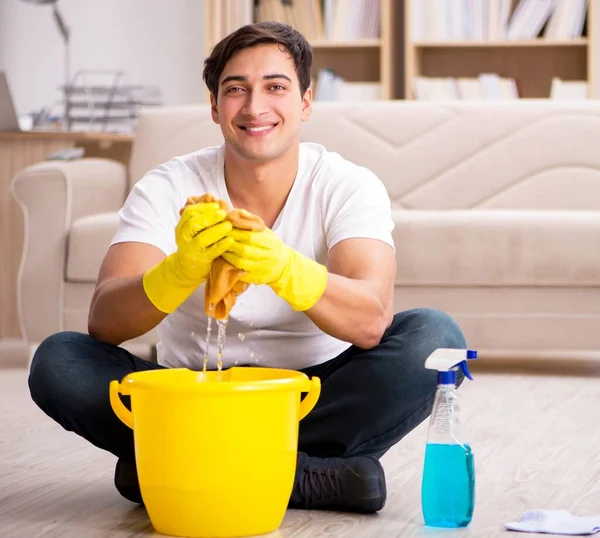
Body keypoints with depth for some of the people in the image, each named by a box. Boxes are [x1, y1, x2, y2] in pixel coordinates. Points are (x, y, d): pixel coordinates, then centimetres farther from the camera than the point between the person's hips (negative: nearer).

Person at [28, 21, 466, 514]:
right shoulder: (167, 189, -8)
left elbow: (372, 321, -27)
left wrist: (284, 268, -47)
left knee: (434, 336, -26)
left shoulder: (347, 186, -10)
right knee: (58, 360, -24)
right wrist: (182, 270, -43)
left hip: (316, 394, 0)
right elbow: (104, 322, -22)